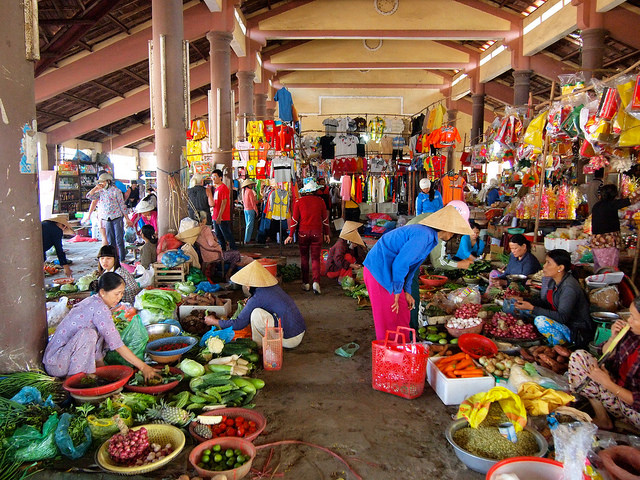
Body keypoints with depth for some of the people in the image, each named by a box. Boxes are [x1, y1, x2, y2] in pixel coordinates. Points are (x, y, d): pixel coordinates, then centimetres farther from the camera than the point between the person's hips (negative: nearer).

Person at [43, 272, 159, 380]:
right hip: (56, 365, -10)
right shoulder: (100, 308, -21)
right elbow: (117, 345, -23)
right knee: (87, 334, -31)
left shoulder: (92, 301, 7)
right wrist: (143, 367, -20)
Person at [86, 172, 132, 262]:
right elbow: (89, 196, 3)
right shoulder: (100, 192, 12)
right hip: (106, 219, 4)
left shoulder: (116, 190, -2)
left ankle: (122, 259, 1)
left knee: (119, 240, -4)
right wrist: (96, 187, 1)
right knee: (110, 241, 8)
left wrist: (127, 218, -3)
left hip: (117, 218, -4)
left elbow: (122, 205, -2)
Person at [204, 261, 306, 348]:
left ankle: (258, 346, 2)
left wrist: (214, 322, 3)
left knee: (257, 313, -17)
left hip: (290, 340, -9)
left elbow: (238, 324, -10)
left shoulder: (257, 298, -15)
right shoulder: (274, 287, 7)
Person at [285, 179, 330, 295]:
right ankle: (316, 282, -13)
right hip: (317, 232, 0)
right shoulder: (320, 201, -1)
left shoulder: (299, 201, -3)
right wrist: (326, 234, 15)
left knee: (304, 258, 13)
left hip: (303, 233, 0)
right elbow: (325, 218, 5)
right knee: (315, 258, 4)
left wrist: (291, 235, 4)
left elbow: (295, 219, -2)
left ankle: (305, 283, 16)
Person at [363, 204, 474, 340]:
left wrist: (407, 292, 16)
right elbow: (400, 264, -25)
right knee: (389, 319, -1)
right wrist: (397, 293, -15)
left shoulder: (429, 235, 13)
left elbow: (411, 266, 19)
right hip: (379, 271, -10)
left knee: (403, 314, 16)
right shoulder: (425, 236, -21)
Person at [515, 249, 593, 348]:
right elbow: (545, 302, 11)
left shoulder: (569, 288, -25)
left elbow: (562, 317, -29)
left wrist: (532, 308, -30)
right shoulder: (553, 281, 2)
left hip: (578, 332, -9)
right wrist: (525, 301, -5)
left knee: (541, 321, -30)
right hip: (562, 323, 9)